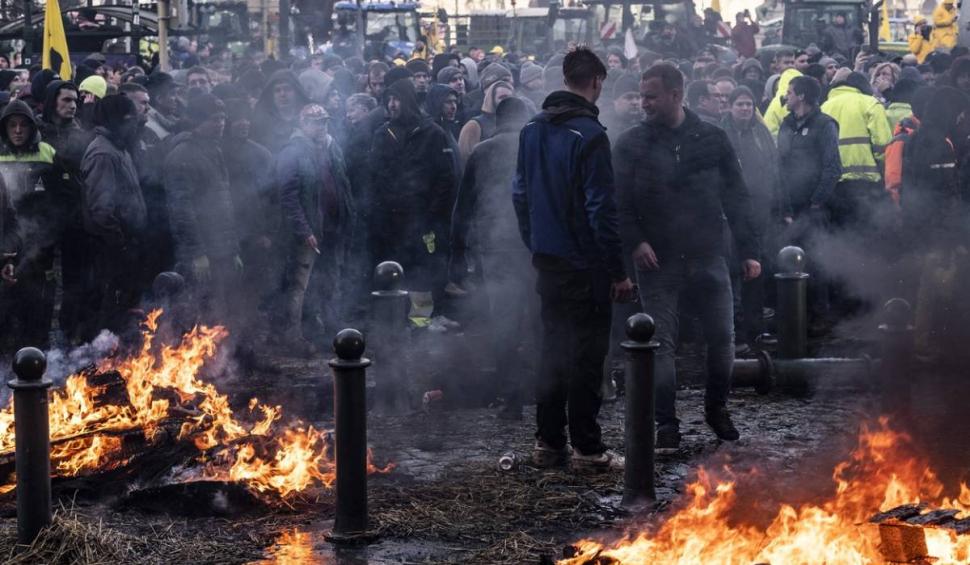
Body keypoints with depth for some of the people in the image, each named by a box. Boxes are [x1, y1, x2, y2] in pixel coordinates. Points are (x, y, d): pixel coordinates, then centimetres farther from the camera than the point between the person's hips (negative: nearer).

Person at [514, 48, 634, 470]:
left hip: (547, 261, 7)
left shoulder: (532, 130, 7)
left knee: (553, 349, 14)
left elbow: (520, 194, 13)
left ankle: (548, 442, 17)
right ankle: (586, 447, 4)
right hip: (585, 264, -7)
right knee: (586, 354, 0)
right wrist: (618, 272, -13)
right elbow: (601, 208, -18)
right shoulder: (589, 134, -16)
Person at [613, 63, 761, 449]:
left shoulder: (712, 139, 4)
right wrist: (634, 241, -15)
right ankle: (666, 424, 6)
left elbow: (736, 197, 6)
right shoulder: (631, 144, 1)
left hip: (708, 257, 1)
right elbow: (619, 201, -1)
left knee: (722, 337, 5)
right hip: (658, 259, -1)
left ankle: (717, 407, 27)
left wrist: (748, 250, 2)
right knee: (661, 342, -2)